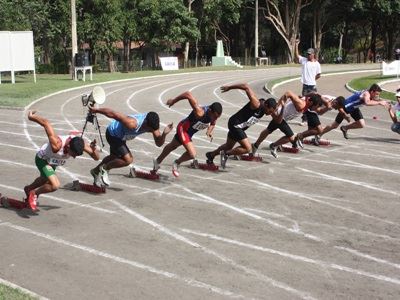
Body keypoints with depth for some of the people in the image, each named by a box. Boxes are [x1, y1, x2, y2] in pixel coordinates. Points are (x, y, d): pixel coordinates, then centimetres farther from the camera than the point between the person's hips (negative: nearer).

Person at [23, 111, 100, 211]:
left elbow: (96, 158, -25)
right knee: (55, 185, -25)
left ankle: (28, 189, 66)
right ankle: (34, 193, 4)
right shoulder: (56, 144, -47)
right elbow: (46, 122, -39)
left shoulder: (80, 143, -32)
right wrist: (31, 117, -24)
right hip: (42, 159, -6)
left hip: (53, 161, 7)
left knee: (45, 180, 33)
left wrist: (93, 150, -46)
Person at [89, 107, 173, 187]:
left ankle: (96, 171, 53)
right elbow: (112, 113, -36)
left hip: (121, 136, 8)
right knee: (128, 160, -17)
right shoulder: (132, 124, -43)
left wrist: (164, 134, -38)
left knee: (114, 157, 28)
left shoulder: (152, 124, -23)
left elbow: (159, 143, -17)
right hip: (112, 134, -8)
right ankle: (104, 168, 6)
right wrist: (96, 110, -23)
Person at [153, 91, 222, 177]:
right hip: (183, 128, -8)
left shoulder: (214, 114, -19)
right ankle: (176, 163, 8)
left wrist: (209, 131, -16)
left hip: (190, 131, 8)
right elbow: (188, 94, -40)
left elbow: (212, 124, 6)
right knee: (192, 154, -21)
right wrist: (173, 100, -27)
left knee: (172, 146, 29)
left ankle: (157, 161, 52)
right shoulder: (200, 112, -40)